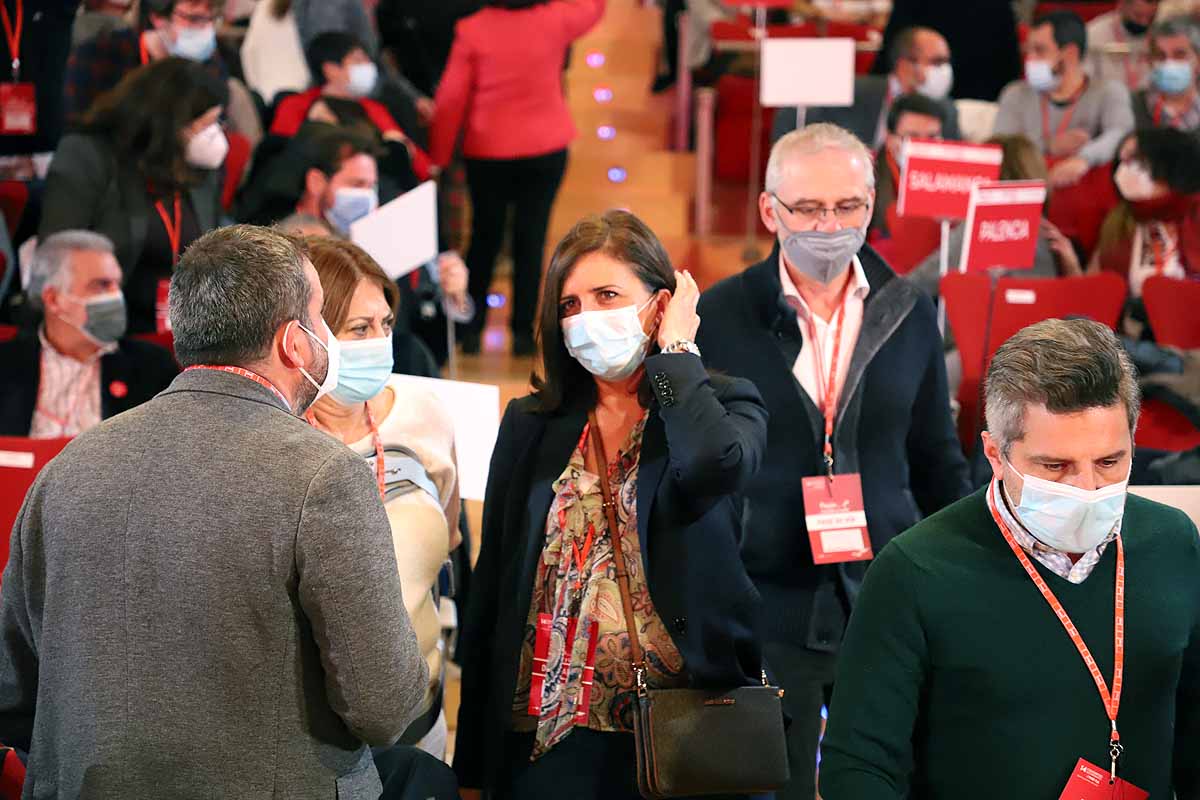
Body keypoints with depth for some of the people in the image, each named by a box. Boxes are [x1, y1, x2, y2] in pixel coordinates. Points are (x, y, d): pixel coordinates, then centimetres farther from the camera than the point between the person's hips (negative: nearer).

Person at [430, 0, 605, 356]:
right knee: (531, 239, 5)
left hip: (487, 153, 0)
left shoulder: (472, 29, -10)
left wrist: (439, 156, 3)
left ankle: (471, 329, 15)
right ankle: (523, 333, 5)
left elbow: (450, 99, -5)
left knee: (484, 237, 14)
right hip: (545, 150, 0)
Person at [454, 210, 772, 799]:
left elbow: (716, 459, -27)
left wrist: (675, 350, -9)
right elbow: (489, 594, 9)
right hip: (549, 742, 3)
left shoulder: (724, 406, 1)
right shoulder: (529, 426, 9)